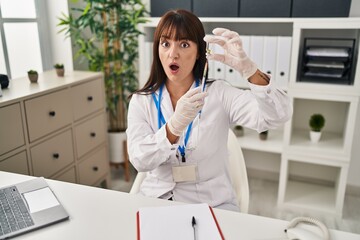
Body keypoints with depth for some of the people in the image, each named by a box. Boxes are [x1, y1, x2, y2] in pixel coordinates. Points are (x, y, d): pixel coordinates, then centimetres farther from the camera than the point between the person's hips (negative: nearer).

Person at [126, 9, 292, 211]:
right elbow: (139, 161, -15)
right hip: (156, 200, 2)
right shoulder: (141, 101, -1)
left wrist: (247, 68, -32)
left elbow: (278, 116, -19)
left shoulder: (219, 93, -5)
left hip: (212, 204, -1)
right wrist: (175, 125, -32)